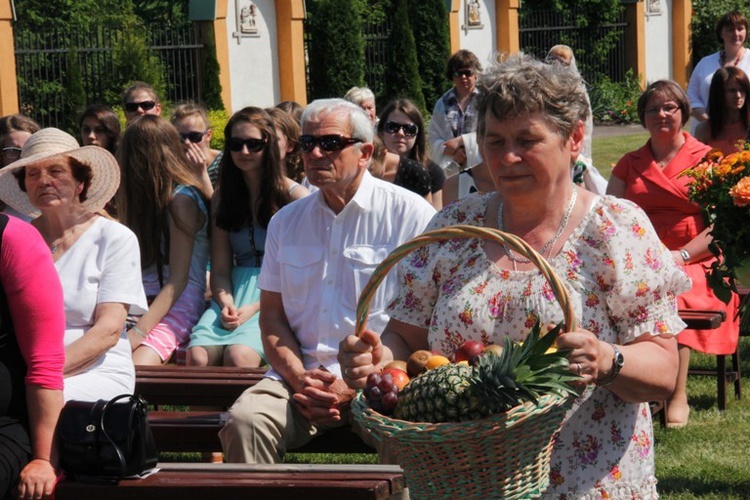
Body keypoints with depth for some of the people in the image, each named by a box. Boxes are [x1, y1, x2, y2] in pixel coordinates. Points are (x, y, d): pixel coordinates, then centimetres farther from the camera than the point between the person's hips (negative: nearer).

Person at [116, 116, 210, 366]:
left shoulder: (182, 198, -4)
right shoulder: (150, 197, 22)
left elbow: (178, 280, -12)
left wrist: (138, 331, -19)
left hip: (178, 301, -7)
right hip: (143, 302, 7)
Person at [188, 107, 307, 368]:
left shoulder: (294, 195, 2)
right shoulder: (222, 197, 17)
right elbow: (220, 270, 12)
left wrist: (254, 308, -13)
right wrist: (227, 305, -10)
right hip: (235, 294, 4)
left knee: (239, 356, -33)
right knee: (198, 356, -28)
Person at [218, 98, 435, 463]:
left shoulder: (410, 215, 1)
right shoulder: (286, 221, 16)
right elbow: (271, 316, 17)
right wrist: (300, 378, -4)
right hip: (304, 376, 4)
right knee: (244, 420, -27)